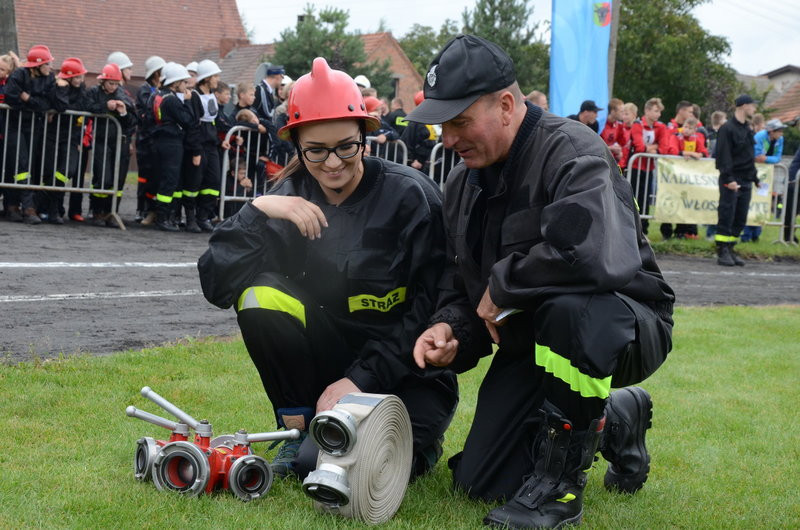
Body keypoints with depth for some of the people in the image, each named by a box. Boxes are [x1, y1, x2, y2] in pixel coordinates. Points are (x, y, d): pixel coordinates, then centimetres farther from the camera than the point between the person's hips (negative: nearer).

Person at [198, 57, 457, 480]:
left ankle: (419, 439, 7)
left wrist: (360, 379, -18)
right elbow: (215, 283, -12)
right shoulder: (291, 197, -3)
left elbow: (428, 306, -13)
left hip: (404, 370, -3)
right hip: (329, 362, 4)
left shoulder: (411, 196, -13)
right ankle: (299, 427, -4)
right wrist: (258, 211, -24)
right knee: (260, 294, -22)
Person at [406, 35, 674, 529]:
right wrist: (451, 328, -11)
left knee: (569, 308, -42)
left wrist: (502, 288, -26)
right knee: (479, 483, 1)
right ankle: (617, 420, 24)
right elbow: (461, 285, 12)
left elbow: (593, 254, -42)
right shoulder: (463, 183, 4)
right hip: (528, 343, 8)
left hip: (625, 328, -8)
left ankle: (561, 482, -20)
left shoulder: (571, 150, -23)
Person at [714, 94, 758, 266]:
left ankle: (730, 249, 13)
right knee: (727, 215, -7)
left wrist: (755, 177, 22)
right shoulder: (727, 129, -9)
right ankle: (722, 252, -4)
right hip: (732, 180, -8)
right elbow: (723, 156, -15)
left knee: (740, 218, 7)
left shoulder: (747, 129, 18)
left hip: (746, 181, 8)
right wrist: (729, 178, -22)